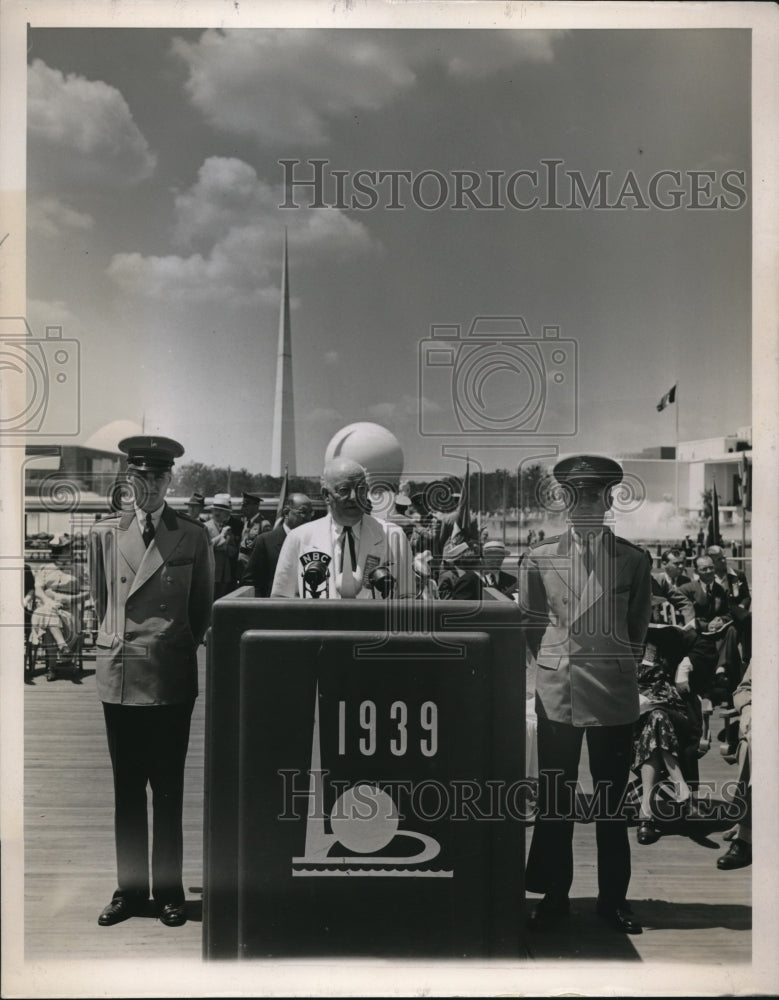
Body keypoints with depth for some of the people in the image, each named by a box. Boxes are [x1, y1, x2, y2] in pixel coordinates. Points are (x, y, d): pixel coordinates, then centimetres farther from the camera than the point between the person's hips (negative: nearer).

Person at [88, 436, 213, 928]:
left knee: (169, 789, 4)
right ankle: (130, 889, 23)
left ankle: (169, 890, 18)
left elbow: (203, 607, 8)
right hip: (118, 674, 2)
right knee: (126, 789, 11)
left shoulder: (193, 535, -1)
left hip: (171, 677, -2)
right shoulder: (104, 533, 6)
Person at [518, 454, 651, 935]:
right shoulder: (539, 558, 3)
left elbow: (639, 627, 10)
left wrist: (621, 666, 10)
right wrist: (553, 660, 9)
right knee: (555, 796, 7)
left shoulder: (633, 560, 1)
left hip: (614, 692, 0)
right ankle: (554, 895, 19)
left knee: (612, 796, 8)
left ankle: (614, 897, 21)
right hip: (557, 689, 1)